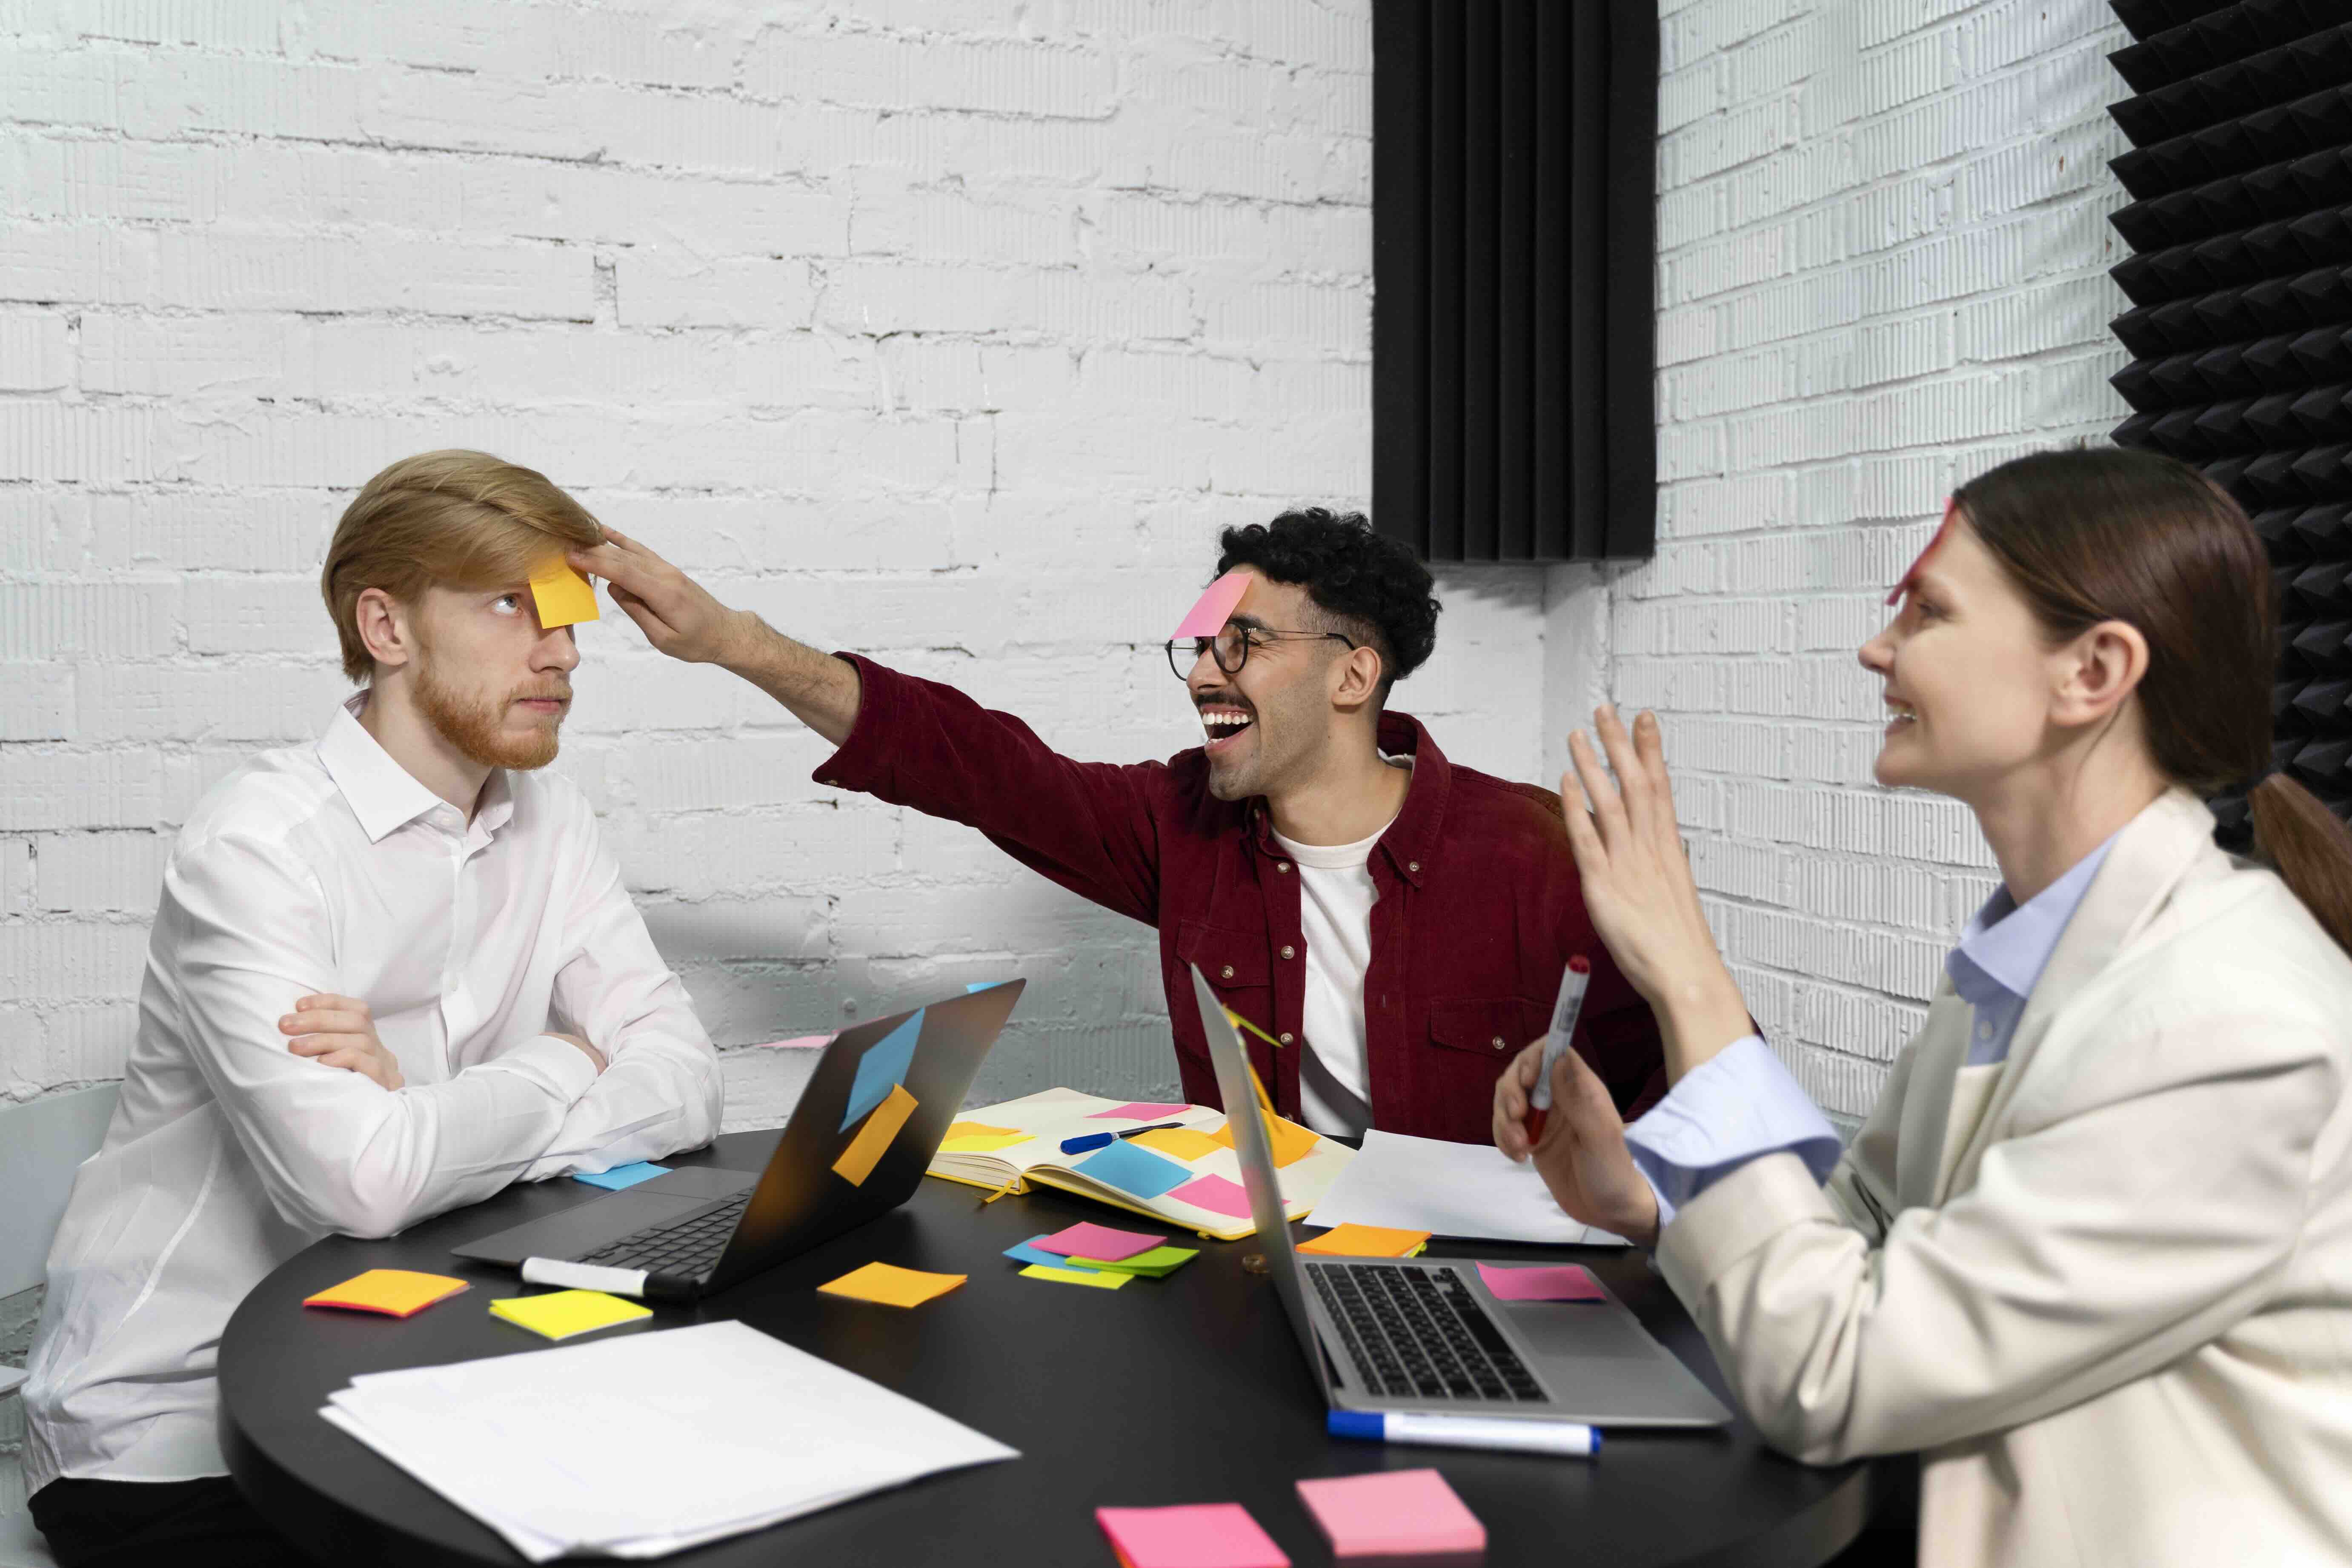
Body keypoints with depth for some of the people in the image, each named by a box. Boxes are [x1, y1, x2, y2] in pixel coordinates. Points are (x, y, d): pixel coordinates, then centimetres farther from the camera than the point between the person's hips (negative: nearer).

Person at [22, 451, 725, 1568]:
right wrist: (564, 1064, -14)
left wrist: (433, 1110, -22)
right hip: (169, 1429, -6)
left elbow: (685, 1083, -7)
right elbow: (361, 1179, -31)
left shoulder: (548, 825, 2)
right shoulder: (258, 842, -19)